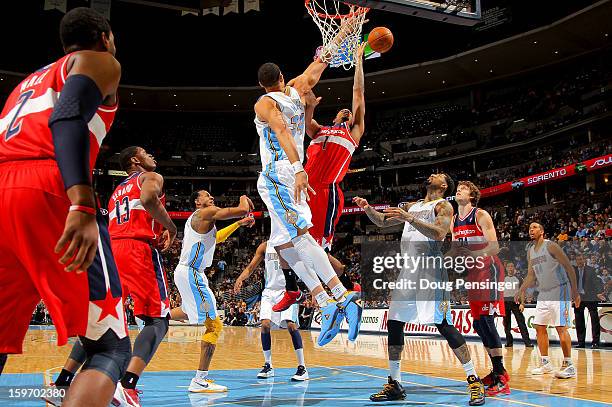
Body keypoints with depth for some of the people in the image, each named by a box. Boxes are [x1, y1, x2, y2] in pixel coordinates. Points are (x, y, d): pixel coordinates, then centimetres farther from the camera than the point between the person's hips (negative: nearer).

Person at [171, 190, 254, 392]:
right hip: (191, 274, -10)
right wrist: (244, 199, 6)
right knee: (214, 325, -10)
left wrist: (240, 223, 33)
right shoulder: (206, 213, -9)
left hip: (186, 272, 10)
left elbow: (216, 237, 36)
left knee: (190, 312, 38)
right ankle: (200, 381, -11)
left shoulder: (197, 218, 20)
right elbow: (242, 210, -17)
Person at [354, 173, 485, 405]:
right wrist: (367, 208, 6)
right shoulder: (411, 206, 22)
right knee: (394, 324, 5)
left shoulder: (443, 206, 0)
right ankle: (395, 384, 14)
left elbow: (439, 233, -18)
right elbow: (382, 222, 24)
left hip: (430, 269, -7)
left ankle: (474, 381, -2)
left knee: (443, 324, -12)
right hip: (408, 270, 7)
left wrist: (409, 218, -24)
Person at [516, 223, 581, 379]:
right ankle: (545, 363, 16)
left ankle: (568, 365, -1)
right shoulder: (530, 251, 11)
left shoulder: (550, 246, -12)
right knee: (539, 327, 6)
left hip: (559, 291, -8)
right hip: (544, 293, 8)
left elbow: (569, 267, -13)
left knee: (561, 328, -10)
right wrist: (521, 291, 10)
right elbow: (531, 275, 19)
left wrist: (575, 291, -17)